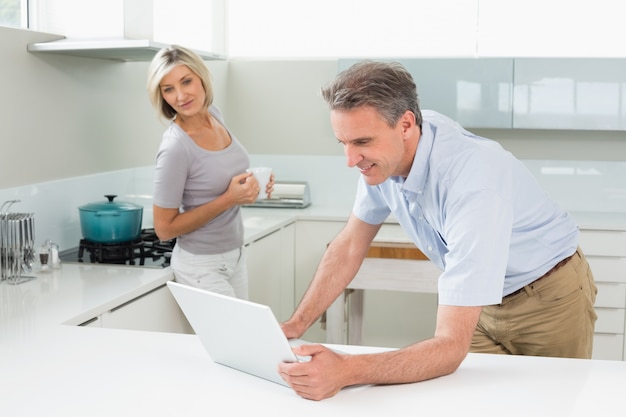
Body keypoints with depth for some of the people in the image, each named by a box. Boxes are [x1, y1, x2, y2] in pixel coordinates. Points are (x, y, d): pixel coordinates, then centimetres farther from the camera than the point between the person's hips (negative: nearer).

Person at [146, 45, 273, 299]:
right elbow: (164, 229, -19)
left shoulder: (213, 114, -4)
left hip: (235, 255, 7)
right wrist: (229, 199, -25)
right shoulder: (175, 148, -25)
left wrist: (250, 184, -5)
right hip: (202, 266, -7)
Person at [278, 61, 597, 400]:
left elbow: (451, 347, -42)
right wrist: (295, 325, -13)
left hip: (548, 296, -5)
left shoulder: (473, 184, -39)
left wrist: (345, 372, -54)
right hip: (483, 298, 6)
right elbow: (350, 245, -3)